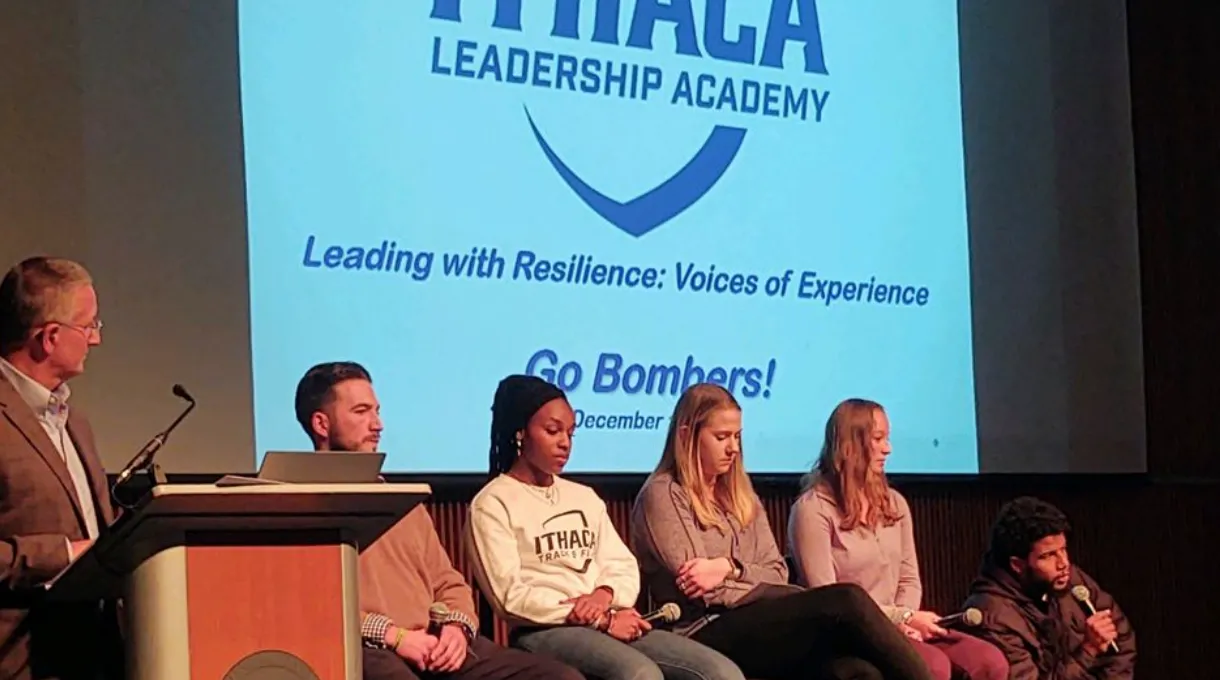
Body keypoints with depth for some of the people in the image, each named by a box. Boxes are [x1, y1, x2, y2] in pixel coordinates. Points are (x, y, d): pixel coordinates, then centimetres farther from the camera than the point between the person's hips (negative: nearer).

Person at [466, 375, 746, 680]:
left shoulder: (584, 497, 24)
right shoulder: (493, 504, 2)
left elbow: (624, 566, 17)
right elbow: (512, 597, -9)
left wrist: (604, 595, -9)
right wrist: (603, 620, -13)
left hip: (609, 626, 7)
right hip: (544, 631, -7)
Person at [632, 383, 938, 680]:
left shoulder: (740, 495, 23)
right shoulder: (662, 495, 1)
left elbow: (776, 573, 13)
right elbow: (701, 588, -8)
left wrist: (730, 568, -5)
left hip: (764, 620, 6)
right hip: (709, 633, -6)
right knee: (846, 601, -28)